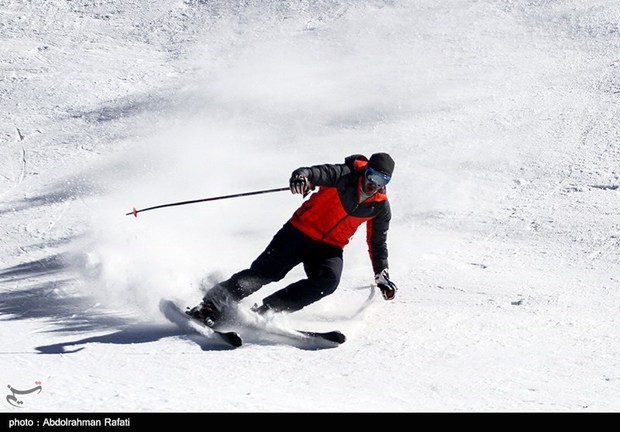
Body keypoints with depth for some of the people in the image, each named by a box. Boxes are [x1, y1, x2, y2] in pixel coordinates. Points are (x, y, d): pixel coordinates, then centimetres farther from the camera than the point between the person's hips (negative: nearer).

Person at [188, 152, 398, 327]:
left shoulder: (380, 207, 1)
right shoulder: (344, 176, -13)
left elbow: (378, 244, 14)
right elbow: (315, 172, -29)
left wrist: (382, 277, 12)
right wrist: (301, 177, -53)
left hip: (329, 248, 3)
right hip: (300, 232, -3)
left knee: (328, 280, -26)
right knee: (264, 271, -14)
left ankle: (265, 310, -23)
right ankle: (213, 305, -6)